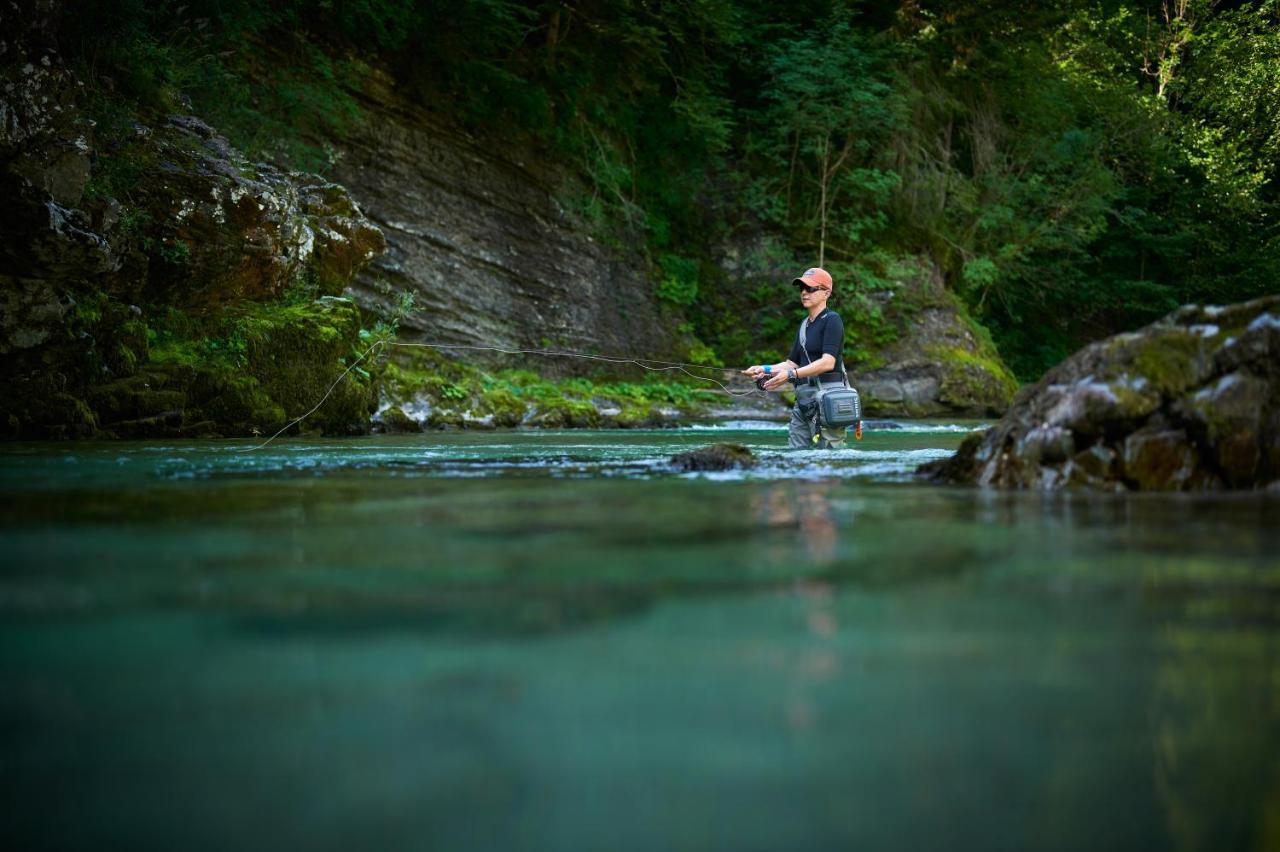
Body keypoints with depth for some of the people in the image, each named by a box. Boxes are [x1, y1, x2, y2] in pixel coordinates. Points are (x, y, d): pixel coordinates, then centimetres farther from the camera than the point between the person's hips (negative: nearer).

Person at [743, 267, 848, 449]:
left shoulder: (832, 320, -7)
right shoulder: (804, 324, 20)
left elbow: (828, 362, -18)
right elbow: (793, 362, 20)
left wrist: (791, 374, -26)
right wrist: (765, 369, 3)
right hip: (803, 397, 8)